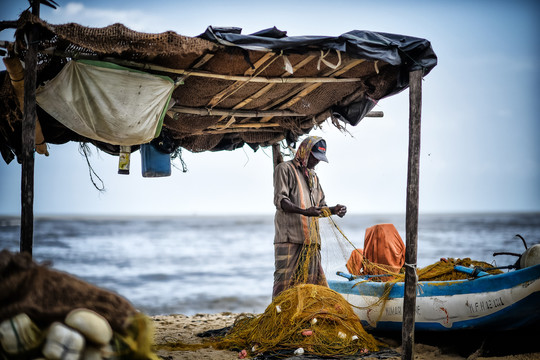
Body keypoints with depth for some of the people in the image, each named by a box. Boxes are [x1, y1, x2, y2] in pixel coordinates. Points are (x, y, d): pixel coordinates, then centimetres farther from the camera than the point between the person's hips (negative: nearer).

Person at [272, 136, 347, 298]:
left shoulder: (313, 176, 24)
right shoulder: (285, 169, 1)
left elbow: (320, 206, 25)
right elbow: (280, 200, -11)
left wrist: (333, 210, 3)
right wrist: (303, 211, -27)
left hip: (310, 240, 7)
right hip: (289, 238, -7)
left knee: (313, 278, 3)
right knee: (285, 279, -11)